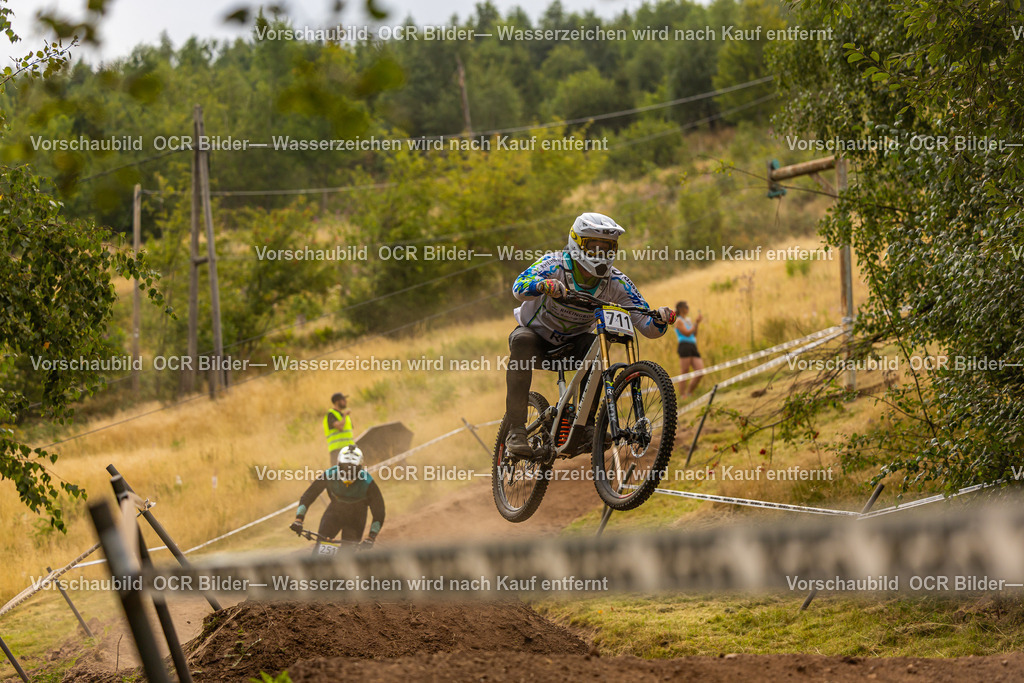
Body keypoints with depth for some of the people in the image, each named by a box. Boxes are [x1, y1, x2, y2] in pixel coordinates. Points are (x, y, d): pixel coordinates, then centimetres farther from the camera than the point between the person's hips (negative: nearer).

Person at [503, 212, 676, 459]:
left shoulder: (616, 283, -17)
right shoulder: (556, 264, -26)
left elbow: (647, 328, -20)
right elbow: (520, 286, -45)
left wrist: (660, 319, -43)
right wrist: (544, 285, -66)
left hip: (573, 341, 3)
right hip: (536, 335, -2)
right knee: (522, 341, -36)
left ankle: (586, 428, -21)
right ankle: (516, 432, -36)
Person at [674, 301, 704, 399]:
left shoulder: (688, 320, 22)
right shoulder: (679, 321, -2)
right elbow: (687, 333, -12)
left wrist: (697, 323, 13)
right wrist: (696, 322, -6)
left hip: (693, 347, 8)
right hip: (685, 346, -8)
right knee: (684, 372, -8)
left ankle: (689, 392, 11)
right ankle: (682, 396, -6)